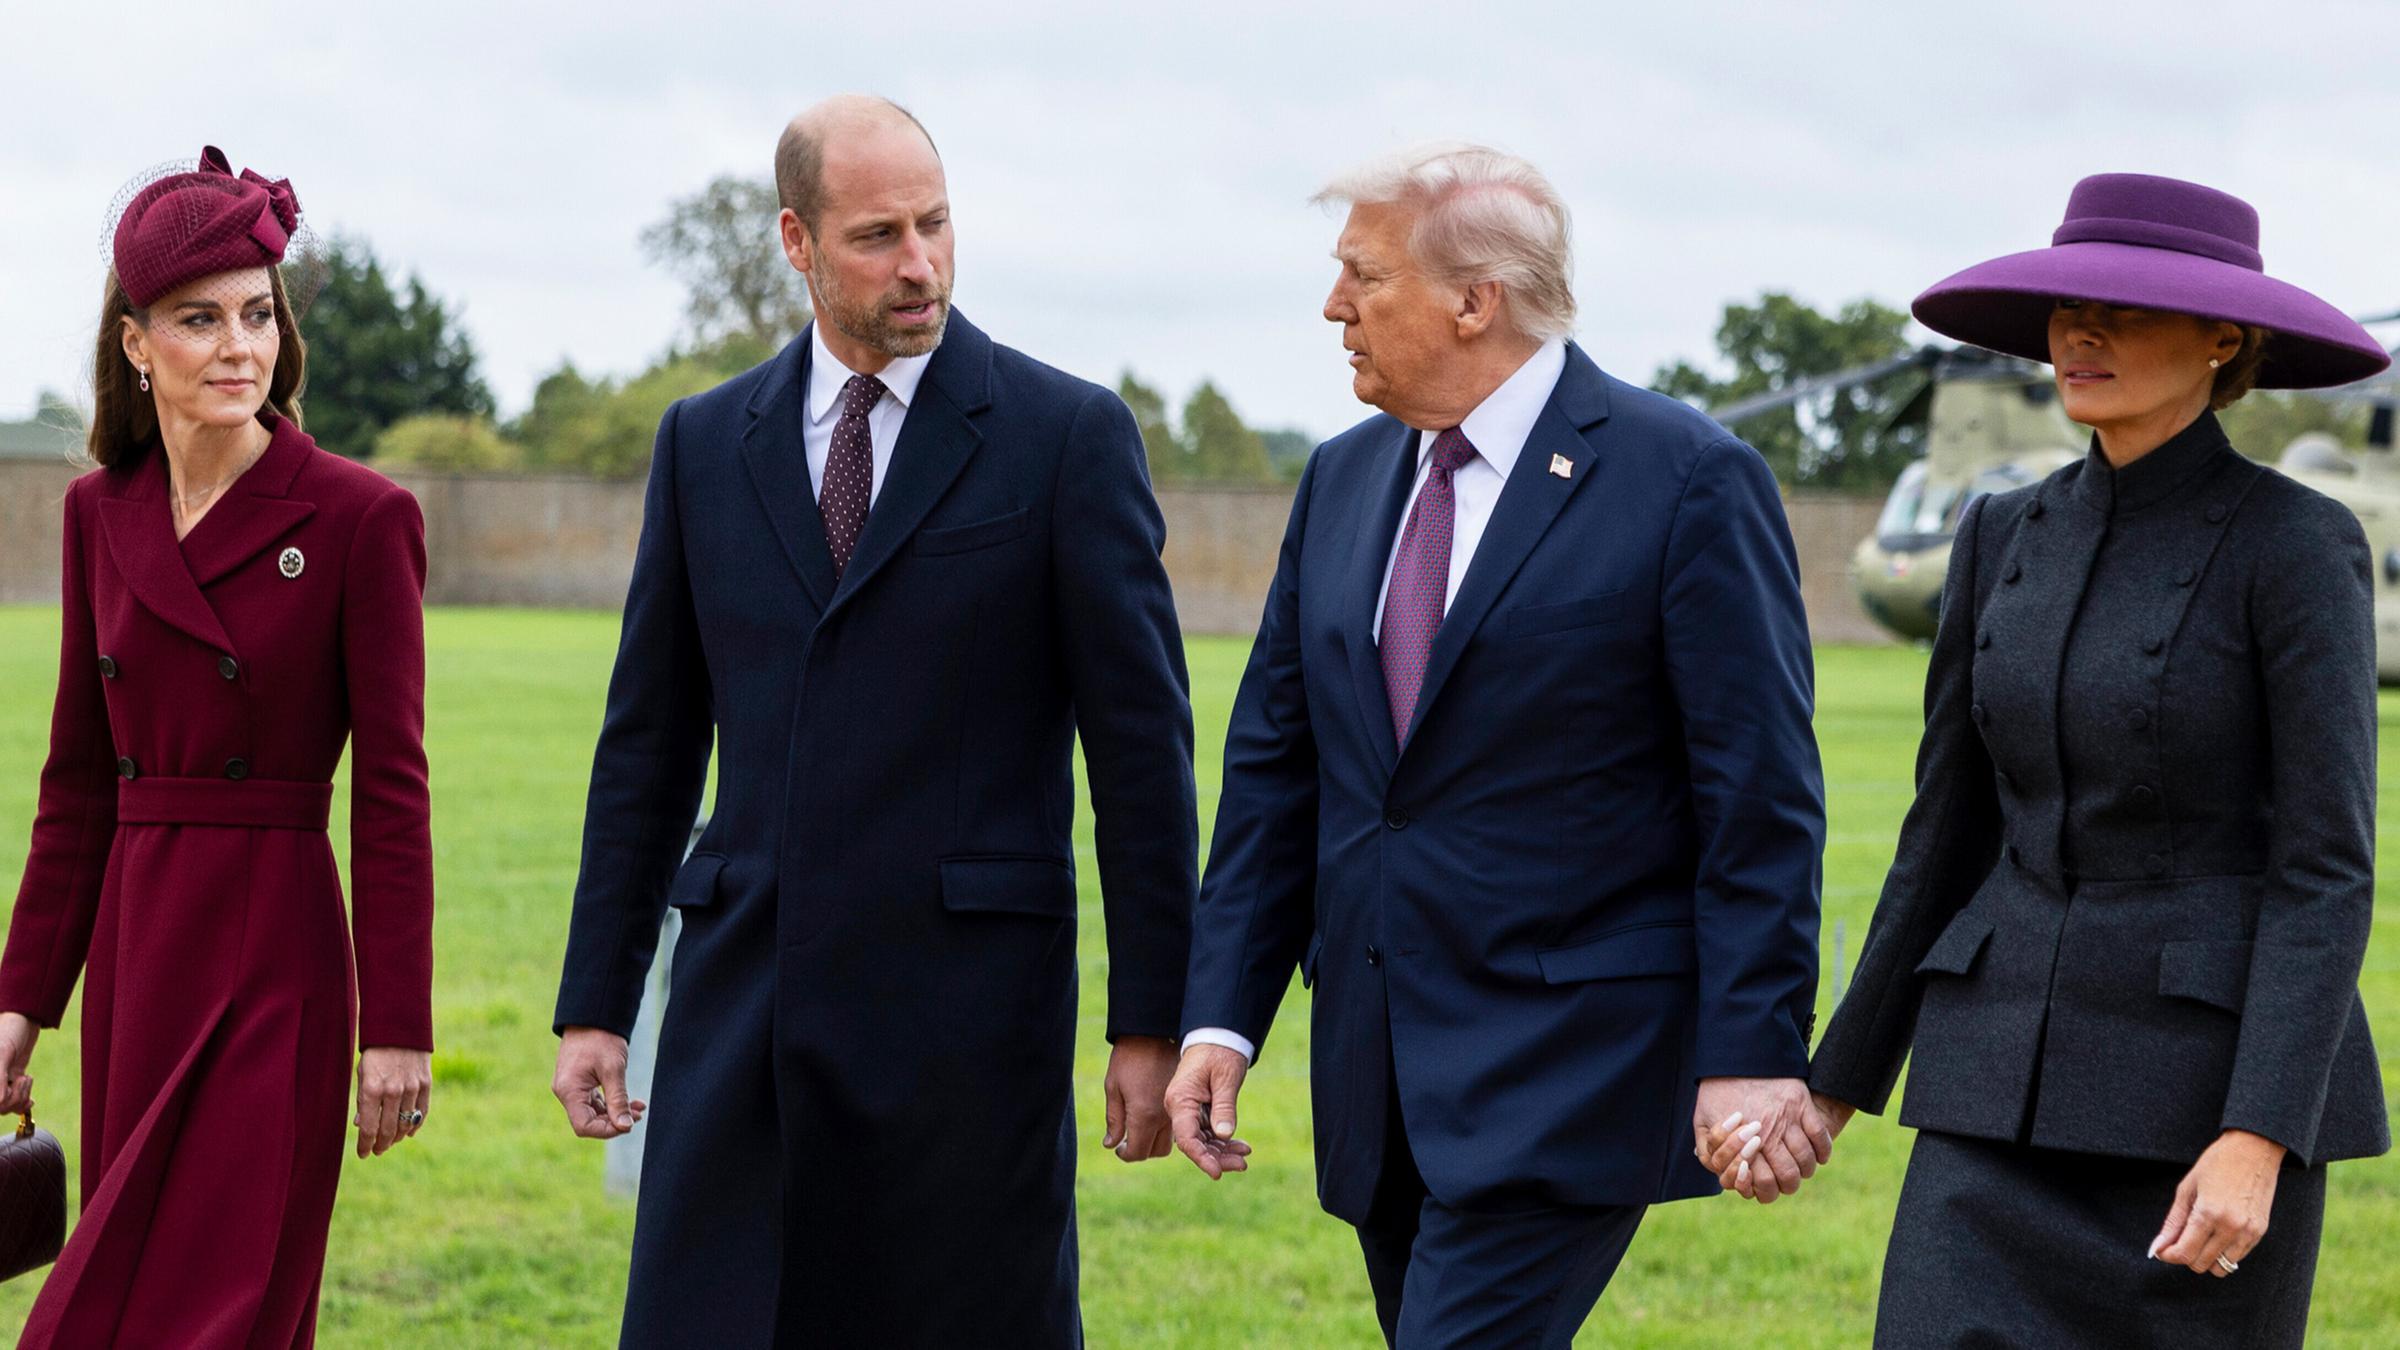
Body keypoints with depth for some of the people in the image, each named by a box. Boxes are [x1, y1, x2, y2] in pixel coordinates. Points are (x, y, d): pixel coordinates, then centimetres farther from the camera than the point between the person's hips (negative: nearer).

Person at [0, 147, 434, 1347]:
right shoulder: (100, 512, 8)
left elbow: (392, 791, -8)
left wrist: (397, 1026, -10)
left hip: (275, 954, -5)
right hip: (133, 947, 5)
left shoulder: (360, 517, -8)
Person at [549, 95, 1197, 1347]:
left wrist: (1150, 1020, -5)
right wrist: (594, 1004, 10)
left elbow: (1141, 744, -2)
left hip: (968, 996, -3)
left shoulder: (1068, 435, -1)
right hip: (745, 996, 3)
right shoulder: (705, 442, 10)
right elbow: (648, 740, 14)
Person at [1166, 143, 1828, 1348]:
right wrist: (1221, 1017, 6)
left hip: (1572, 1062, -7)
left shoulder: (1687, 479, -9)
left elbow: (1759, 795, -11)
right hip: (1383, 1068, 7)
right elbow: (1276, 764, 13)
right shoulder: (1344, 480, 11)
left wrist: (1754, 1054, -15)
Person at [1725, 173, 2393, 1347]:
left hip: (2223, 1073, -5)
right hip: (2015, 1080, 5)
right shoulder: (2007, 538, 8)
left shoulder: (2300, 547, -9)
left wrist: (2258, 1142, -22)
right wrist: (1841, 1081, 14)